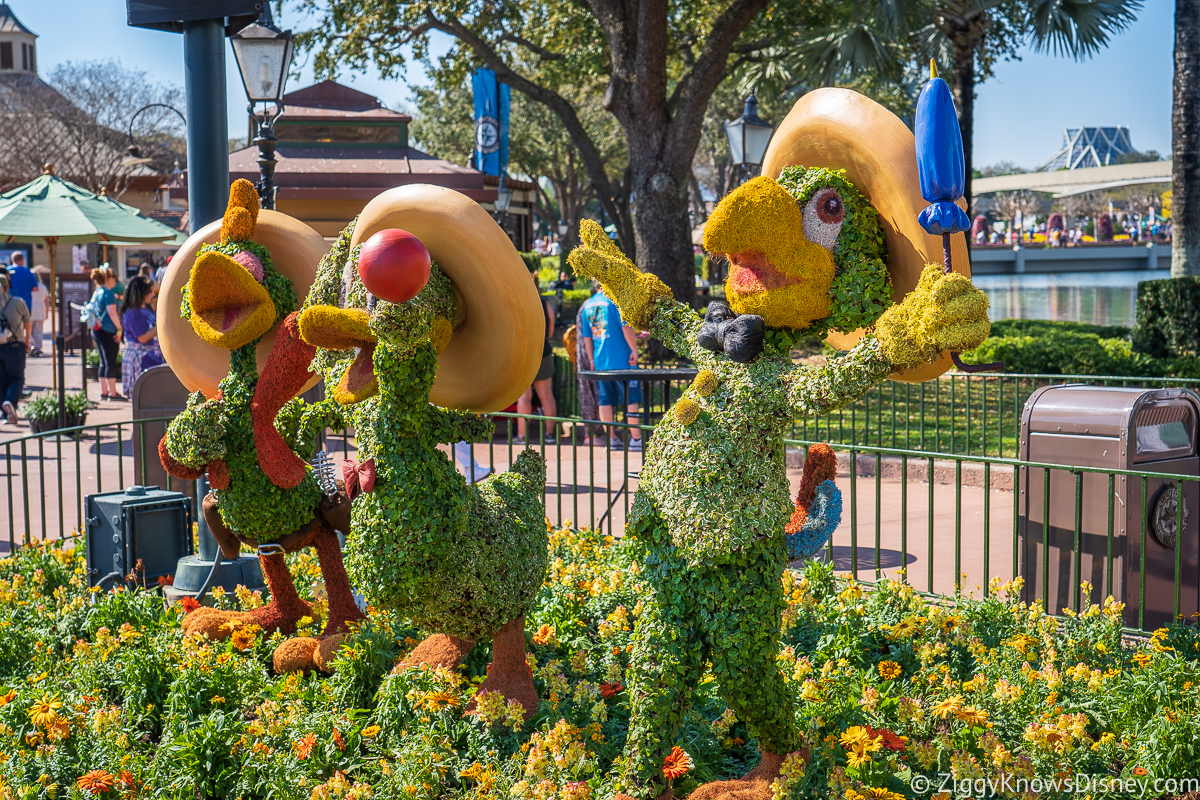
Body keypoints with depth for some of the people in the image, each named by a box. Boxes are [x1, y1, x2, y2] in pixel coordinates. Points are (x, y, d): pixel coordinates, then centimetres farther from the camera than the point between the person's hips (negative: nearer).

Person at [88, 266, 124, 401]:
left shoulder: (96, 293, 13)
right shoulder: (108, 293, -13)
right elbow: (112, 312, -21)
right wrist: (119, 328, -16)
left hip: (96, 329, 9)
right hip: (108, 331, -9)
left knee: (103, 362, 14)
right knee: (111, 362, -5)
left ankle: (104, 392, 17)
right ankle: (113, 393, -3)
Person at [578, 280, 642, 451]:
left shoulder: (588, 305, 11)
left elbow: (586, 338, 14)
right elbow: (626, 327, -17)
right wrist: (634, 350, -11)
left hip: (600, 362, 6)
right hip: (621, 360, -6)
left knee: (605, 401, 9)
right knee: (632, 399, 0)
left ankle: (611, 439, 11)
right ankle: (636, 439, 0)